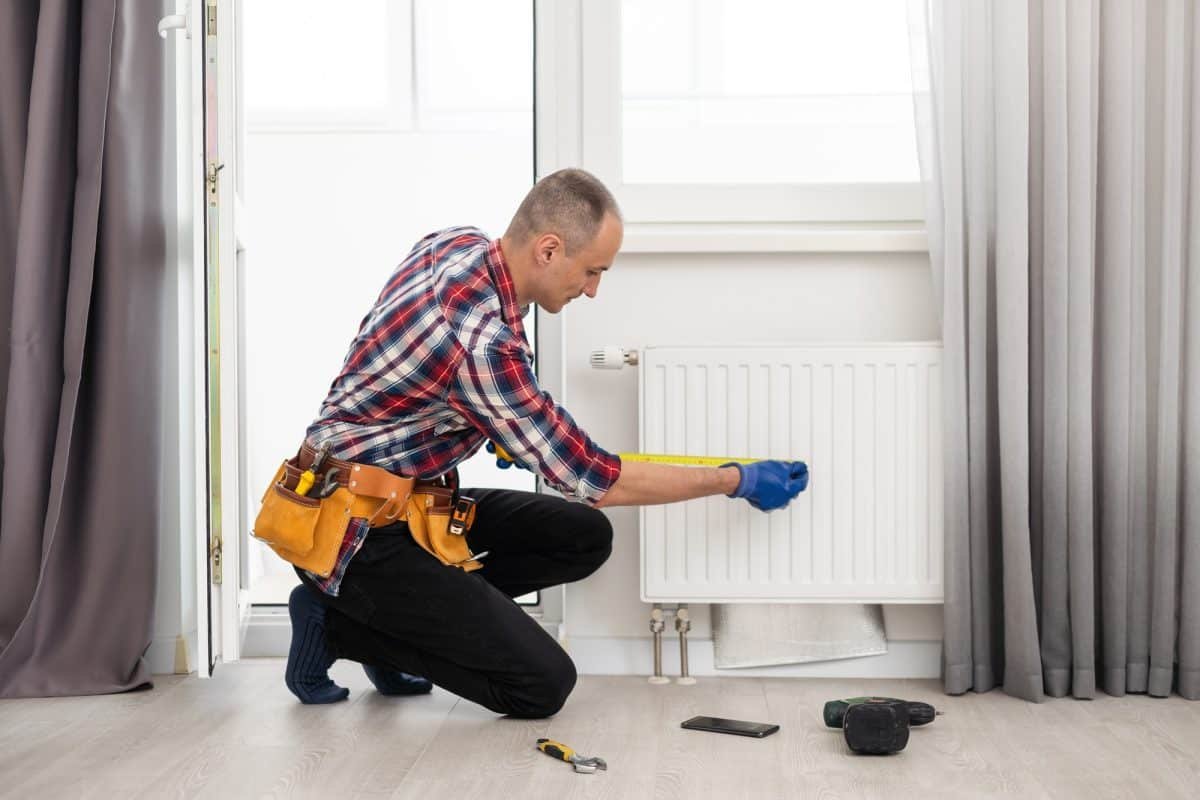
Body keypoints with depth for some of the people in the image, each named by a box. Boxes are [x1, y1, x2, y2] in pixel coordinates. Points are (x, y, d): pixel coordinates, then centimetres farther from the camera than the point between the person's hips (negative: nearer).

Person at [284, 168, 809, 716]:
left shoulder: (455, 243, -3)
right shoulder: (484, 345, -31)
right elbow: (593, 481, -22)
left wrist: (500, 427, 12)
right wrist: (737, 480, -13)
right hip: (359, 532, -9)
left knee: (584, 537, 7)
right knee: (543, 687, -11)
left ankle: (413, 611, 7)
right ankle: (338, 622, -1)